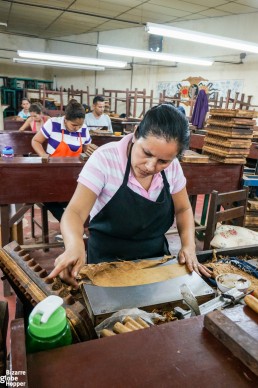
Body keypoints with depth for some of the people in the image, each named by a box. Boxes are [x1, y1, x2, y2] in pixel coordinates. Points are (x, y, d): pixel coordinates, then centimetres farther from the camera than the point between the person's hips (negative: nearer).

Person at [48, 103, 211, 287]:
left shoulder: (173, 167, -8)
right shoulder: (105, 159, -20)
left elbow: (183, 209, 5)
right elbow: (75, 212, -22)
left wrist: (189, 246, -11)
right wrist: (75, 245, -41)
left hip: (156, 259, 4)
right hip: (107, 262, -3)